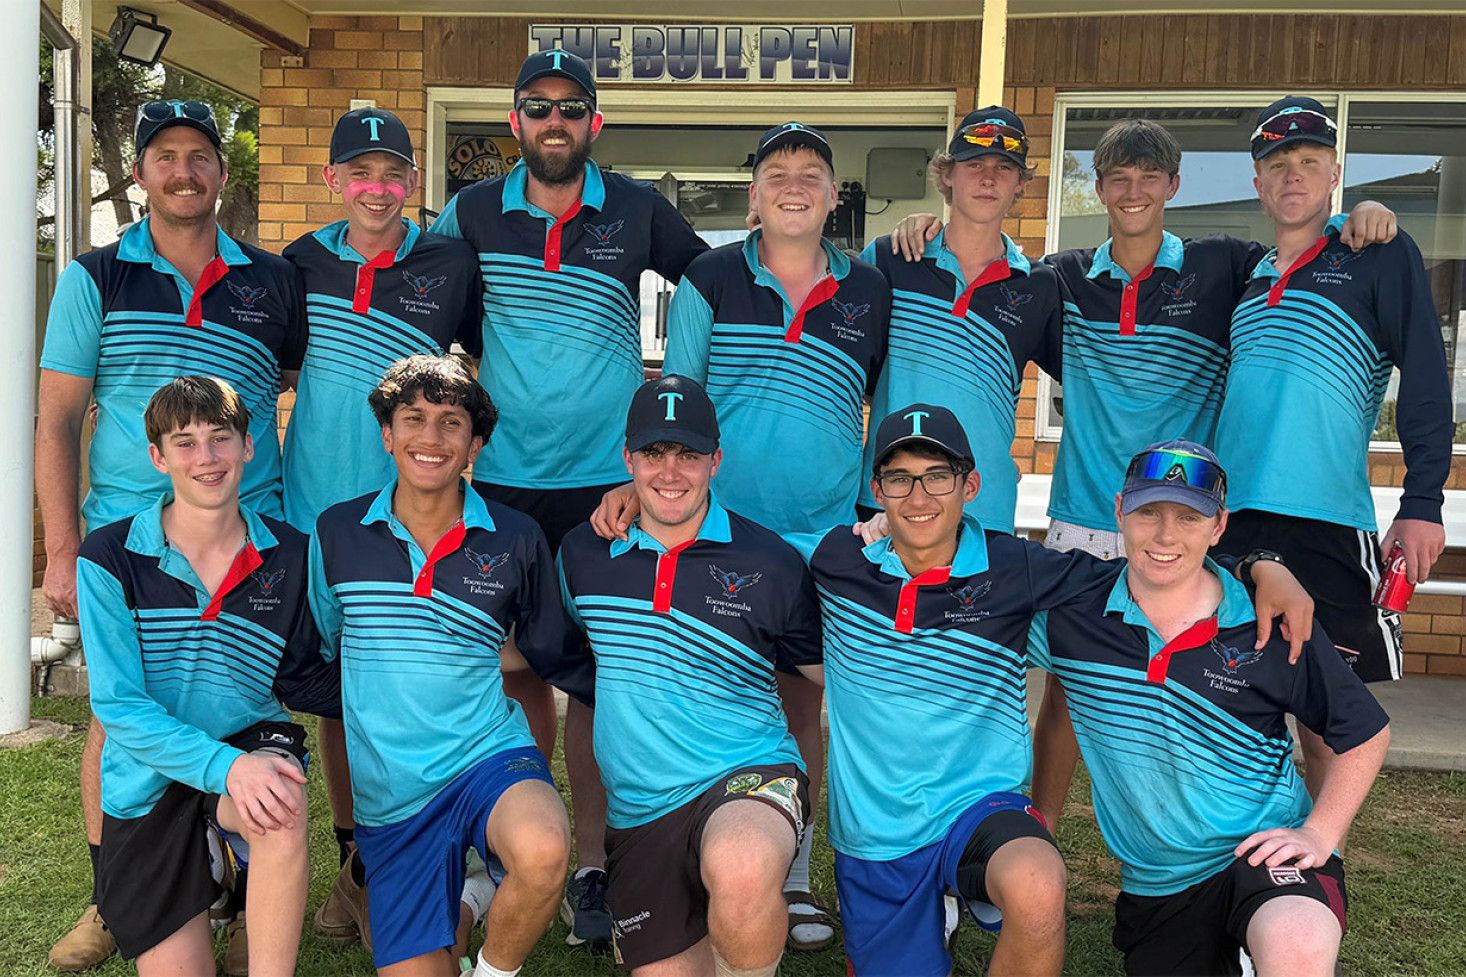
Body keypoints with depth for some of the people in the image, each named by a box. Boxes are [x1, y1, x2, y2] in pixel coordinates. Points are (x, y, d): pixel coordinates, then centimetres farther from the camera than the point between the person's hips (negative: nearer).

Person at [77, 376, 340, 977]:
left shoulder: (286, 557, -2)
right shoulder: (110, 558, -10)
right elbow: (120, 706, -15)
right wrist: (225, 765, -29)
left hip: (254, 743, 0)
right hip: (150, 782, 0)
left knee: (281, 808, -37)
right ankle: (211, 869, 35)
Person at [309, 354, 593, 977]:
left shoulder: (516, 540, -2)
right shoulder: (337, 533, 1)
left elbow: (555, 658, 9)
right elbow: (324, 645, 12)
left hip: (490, 755, -2)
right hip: (389, 791, 2)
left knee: (542, 854, -34)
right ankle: (458, 901, 33)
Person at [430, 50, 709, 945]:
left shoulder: (639, 212, 2)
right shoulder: (472, 213, 5)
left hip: (604, 480, -1)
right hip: (501, 478, 2)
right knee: (517, 668, 8)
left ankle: (591, 866, 10)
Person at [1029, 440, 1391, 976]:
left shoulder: (1272, 624, -9)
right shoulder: (1070, 615, -8)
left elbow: (1365, 733, 3)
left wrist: (1319, 835, -7)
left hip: (1265, 848, -3)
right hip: (1154, 884, 3)